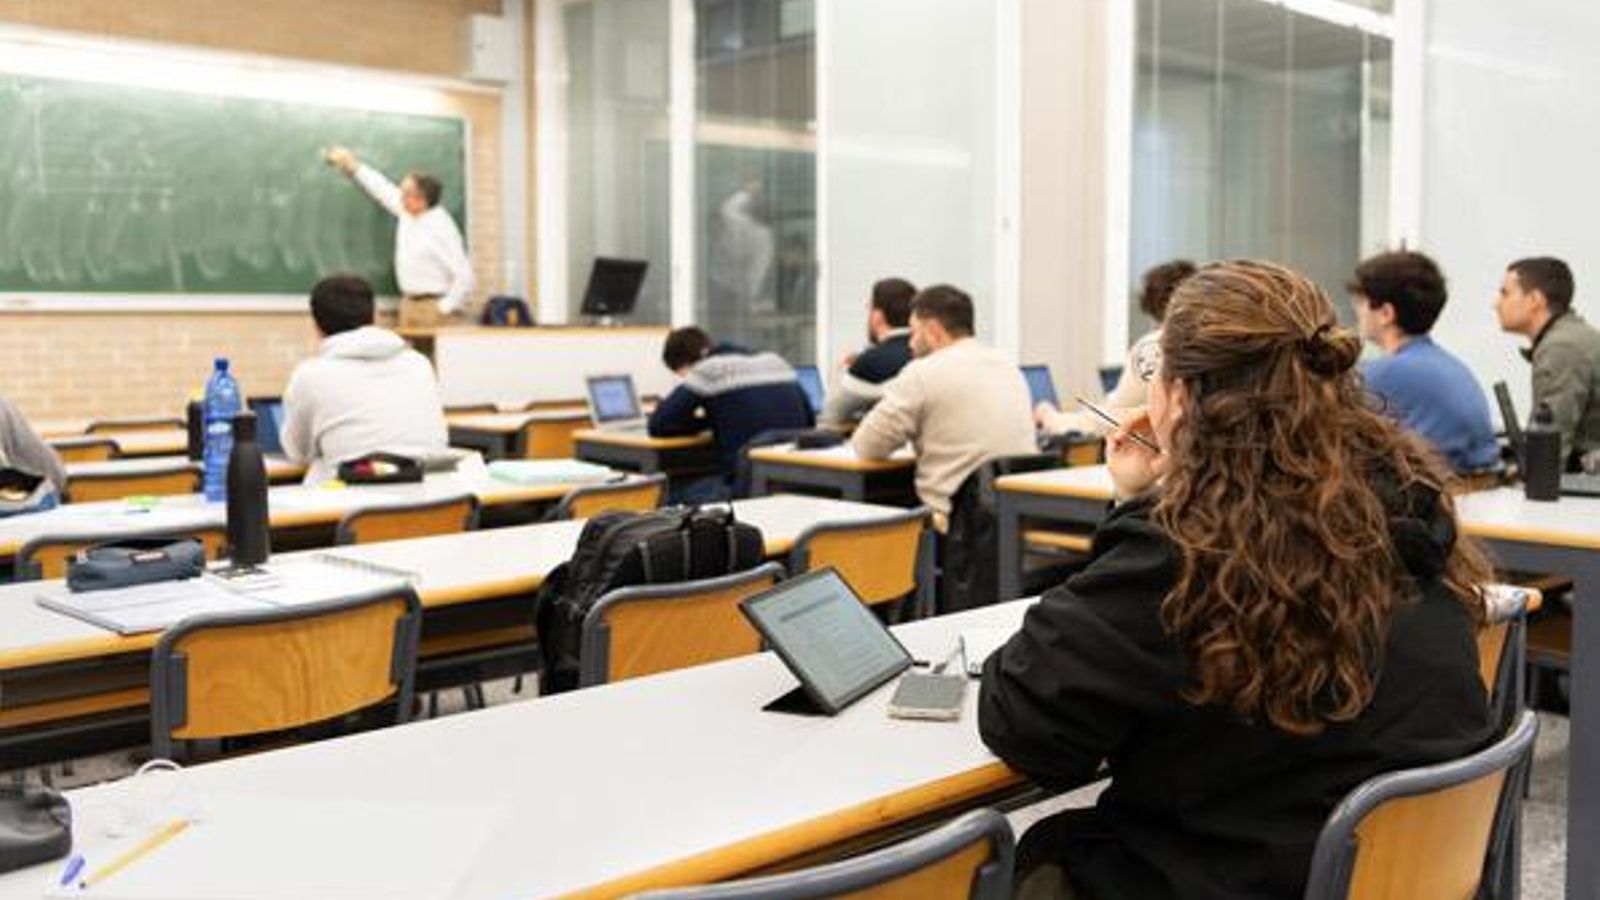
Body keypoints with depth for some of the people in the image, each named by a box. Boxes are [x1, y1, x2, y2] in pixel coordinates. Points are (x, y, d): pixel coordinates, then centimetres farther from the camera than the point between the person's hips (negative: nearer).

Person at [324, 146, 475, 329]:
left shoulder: (441, 228, -18)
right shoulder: (405, 212, 6)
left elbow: (464, 276, -20)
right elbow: (383, 189, 24)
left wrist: (445, 308, -17)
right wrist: (352, 165, 29)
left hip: (435, 305, -8)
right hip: (410, 304, 8)